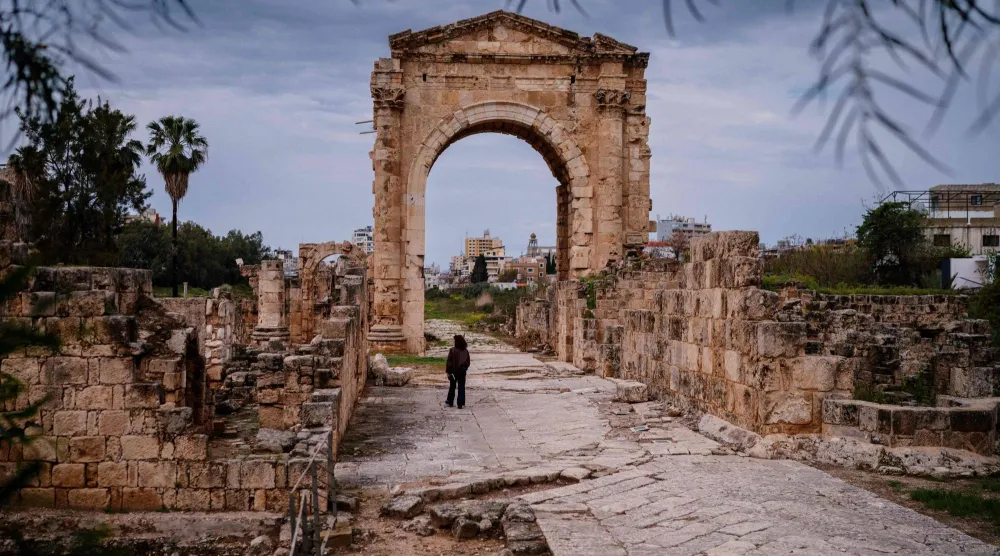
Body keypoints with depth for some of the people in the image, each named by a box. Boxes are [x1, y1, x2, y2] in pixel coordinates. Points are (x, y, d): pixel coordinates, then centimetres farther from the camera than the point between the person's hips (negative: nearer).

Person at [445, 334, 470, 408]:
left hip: (454, 371, -2)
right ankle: (461, 404, 6)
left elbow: (449, 362, -13)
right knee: (461, 388, 7)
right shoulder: (465, 351, -3)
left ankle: (450, 402, 25)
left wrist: (448, 371, -6)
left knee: (452, 387, 14)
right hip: (462, 371, 2)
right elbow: (468, 362, 4)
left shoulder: (452, 350, -16)